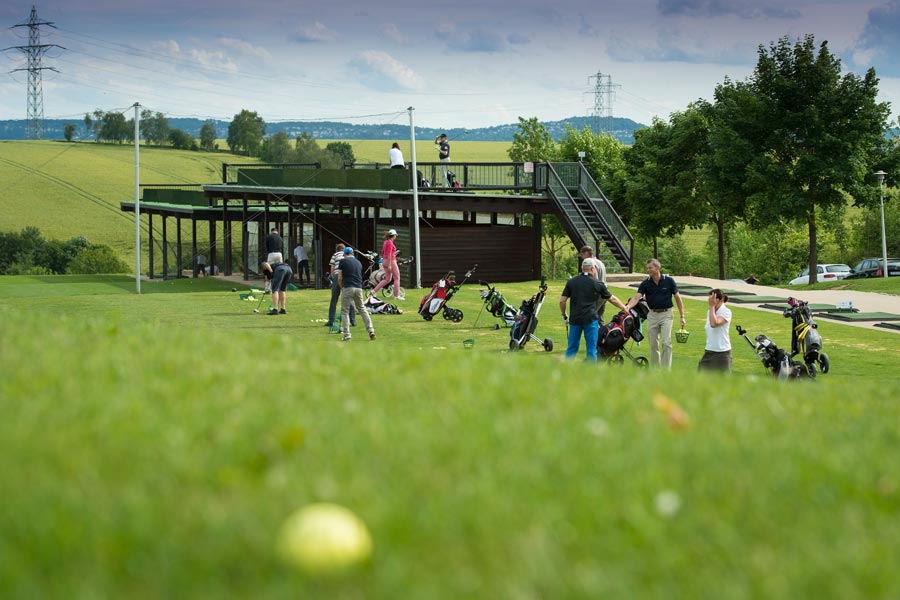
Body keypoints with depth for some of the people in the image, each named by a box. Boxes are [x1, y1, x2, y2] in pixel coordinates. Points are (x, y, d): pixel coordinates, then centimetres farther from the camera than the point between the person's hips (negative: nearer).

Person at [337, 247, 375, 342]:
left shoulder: (343, 261, 1)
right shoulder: (358, 262, 16)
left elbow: (340, 278, -1)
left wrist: (341, 287, 18)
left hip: (348, 288, -4)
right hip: (359, 288, 4)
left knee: (345, 311, 3)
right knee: (362, 309, 15)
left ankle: (346, 335, -4)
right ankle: (371, 330, 3)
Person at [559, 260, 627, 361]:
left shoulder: (571, 282, 7)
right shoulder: (597, 283, 3)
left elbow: (562, 301, 3)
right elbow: (612, 299, 12)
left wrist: (564, 315, 17)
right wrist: (624, 308, 27)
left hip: (575, 319, 3)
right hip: (590, 319, -3)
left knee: (572, 348, 10)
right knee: (591, 349, 3)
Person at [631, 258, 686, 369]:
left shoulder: (668, 281, -6)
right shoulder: (645, 284, -2)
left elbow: (678, 298, 1)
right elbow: (637, 297, -12)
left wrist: (682, 316, -1)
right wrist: (628, 307, -33)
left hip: (666, 315, -3)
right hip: (652, 315, 3)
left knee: (666, 343, -13)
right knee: (653, 345, 7)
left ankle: (666, 370, -9)